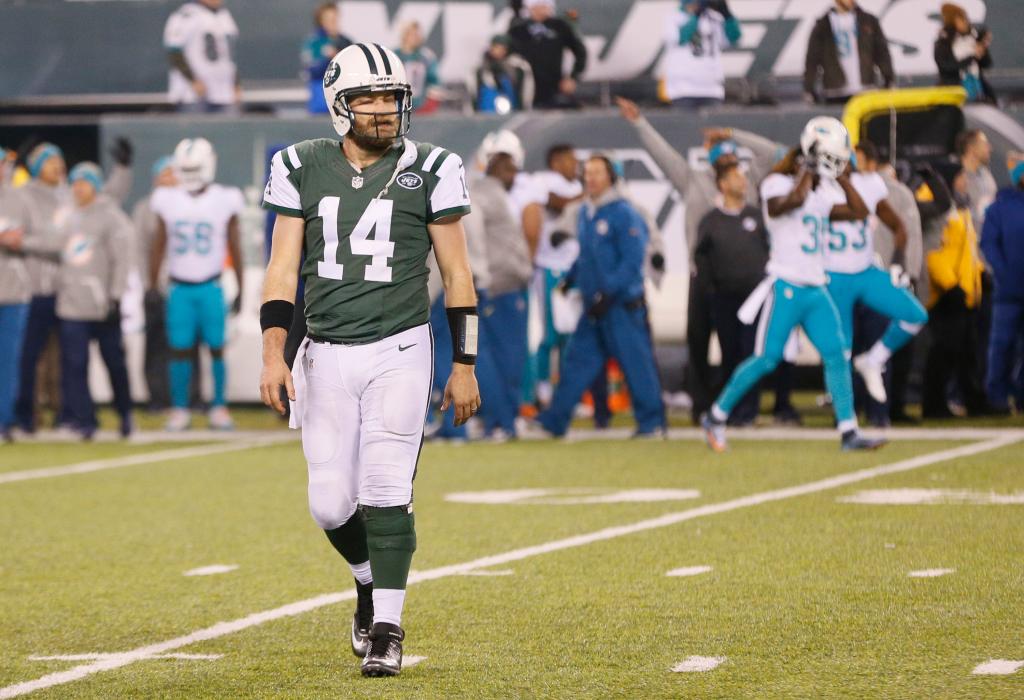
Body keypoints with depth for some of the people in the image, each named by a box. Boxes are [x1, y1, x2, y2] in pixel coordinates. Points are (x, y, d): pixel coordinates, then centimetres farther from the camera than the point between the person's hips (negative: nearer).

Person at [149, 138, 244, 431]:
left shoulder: (225, 201, -1)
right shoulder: (168, 201, 4)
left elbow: (235, 249, 4)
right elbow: (159, 247, 10)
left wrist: (240, 289, 4)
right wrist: (152, 286, 7)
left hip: (210, 288, -1)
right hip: (179, 288, 1)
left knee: (216, 349, -1)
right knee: (180, 350, 0)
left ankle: (219, 408, 8)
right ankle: (179, 410, 7)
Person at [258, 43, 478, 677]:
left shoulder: (428, 171, 0)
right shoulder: (305, 168, 5)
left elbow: (458, 276, 4)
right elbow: (283, 269, 3)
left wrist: (465, 368, 1)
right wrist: (274, 354, -8)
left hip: (398, 351, -2)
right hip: (327, 357, 2)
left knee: (386, 495, -9)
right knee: (331, 502, 1)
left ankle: (388, 630, 1)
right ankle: (370, 581, 31)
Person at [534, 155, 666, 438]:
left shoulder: (623, 213, -12)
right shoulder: (585, 213, 13)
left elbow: (632, 261, -17)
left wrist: (608, 292, -21)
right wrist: (570, 279, 13)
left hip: (623, 303, -8)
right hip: (593, 306, 8)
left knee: (636, 362, -3)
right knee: (579, 360, 7)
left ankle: (651, 422, 5)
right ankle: (555, 420, 8)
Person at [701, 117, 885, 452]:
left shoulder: (822, 194, 14)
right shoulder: (777, 185, -7)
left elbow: (858, 212, 13)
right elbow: (795, 199, -28)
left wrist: (843, 180, 6)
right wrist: (807, 170, -14)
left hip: (816, 290, 7)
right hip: (787, 287, -7)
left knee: (837, 357, -3)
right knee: (766, 359, -7)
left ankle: (849, 432, -2)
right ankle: (716, 417, 7)